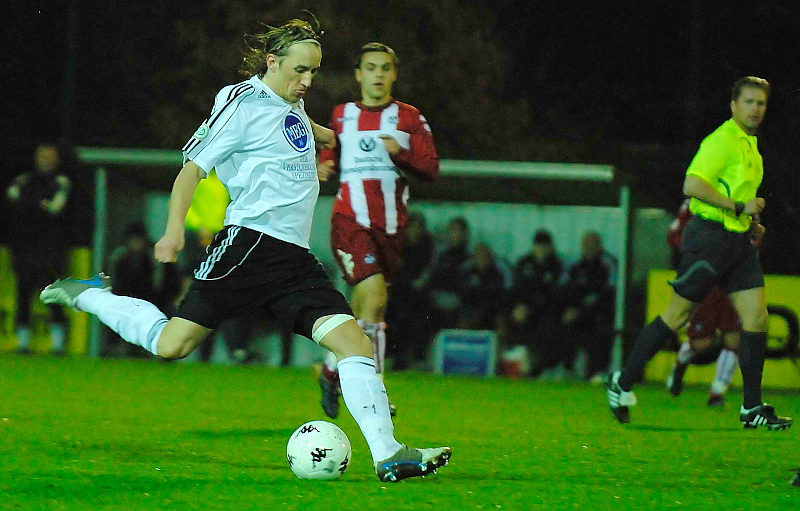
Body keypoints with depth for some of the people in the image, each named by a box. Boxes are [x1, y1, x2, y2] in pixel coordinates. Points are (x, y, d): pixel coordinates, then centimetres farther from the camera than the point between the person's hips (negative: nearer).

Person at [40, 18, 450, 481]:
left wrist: (317, 133, 62)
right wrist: (175, 228, -21)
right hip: (250, 242, -7)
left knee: (356, 344, -9)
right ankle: (88, 295, 13)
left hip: (295, 257, 7)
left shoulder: (293, 104, 19)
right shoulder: (243, 102, -6)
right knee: (172, 344, -11)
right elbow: (194, 166, -9)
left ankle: (387, 455, -15)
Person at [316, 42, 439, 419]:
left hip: (390, 226, 2)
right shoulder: (342, 116, 10)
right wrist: (324, 167, -1)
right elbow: (330, 154, 23)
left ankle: (331, 372, 31)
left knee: (364, 312, 8)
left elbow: (430, 170, 1)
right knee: (374, 299, -21)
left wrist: (401, 153, -17)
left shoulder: (408, 118, 7)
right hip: (351, 221, -2)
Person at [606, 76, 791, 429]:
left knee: (757, 317, -2)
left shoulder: (750, 145, 18)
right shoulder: (722, 141, -13)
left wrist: (751, 222, 17)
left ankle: (752, 408, 2)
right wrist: (739, 207, -21)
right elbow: (692, 185, -23)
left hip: (739, 240, 9)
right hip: (710, 237, -9)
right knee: (678, 314, -3)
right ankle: (622, 384, 10)